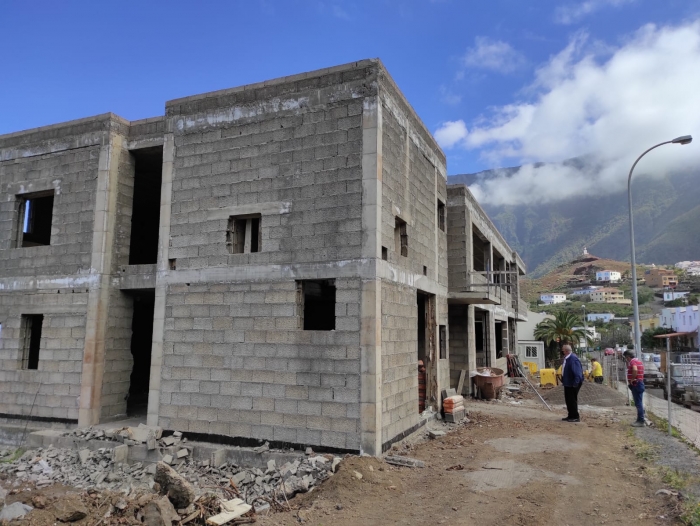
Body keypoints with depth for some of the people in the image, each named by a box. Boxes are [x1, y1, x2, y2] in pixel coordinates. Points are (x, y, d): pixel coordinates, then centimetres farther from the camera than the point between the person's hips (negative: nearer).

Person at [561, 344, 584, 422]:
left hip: (573, 384, -10)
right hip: (567, 383, 10)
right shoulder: (566, 358, 7)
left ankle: (576, 417, 9)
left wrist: (575, 383, -28)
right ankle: (571, 416, 27)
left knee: (572, 400, -2)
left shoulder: (573, 359, -24)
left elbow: (577, 372, -27)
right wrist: (563, 380, 18)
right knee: (568, 399, 16)